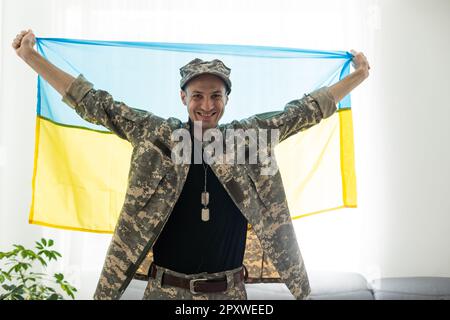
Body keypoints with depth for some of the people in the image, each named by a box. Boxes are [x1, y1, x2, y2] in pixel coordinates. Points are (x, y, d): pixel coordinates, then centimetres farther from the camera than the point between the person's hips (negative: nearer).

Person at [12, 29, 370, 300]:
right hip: (165, 289, 0)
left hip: (229, 292, 1)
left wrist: (357, 76, 14)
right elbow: (96, 105, 2)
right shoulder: (156, 136, -1)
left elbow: (302, 112, 10)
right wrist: (31, 56, 2)